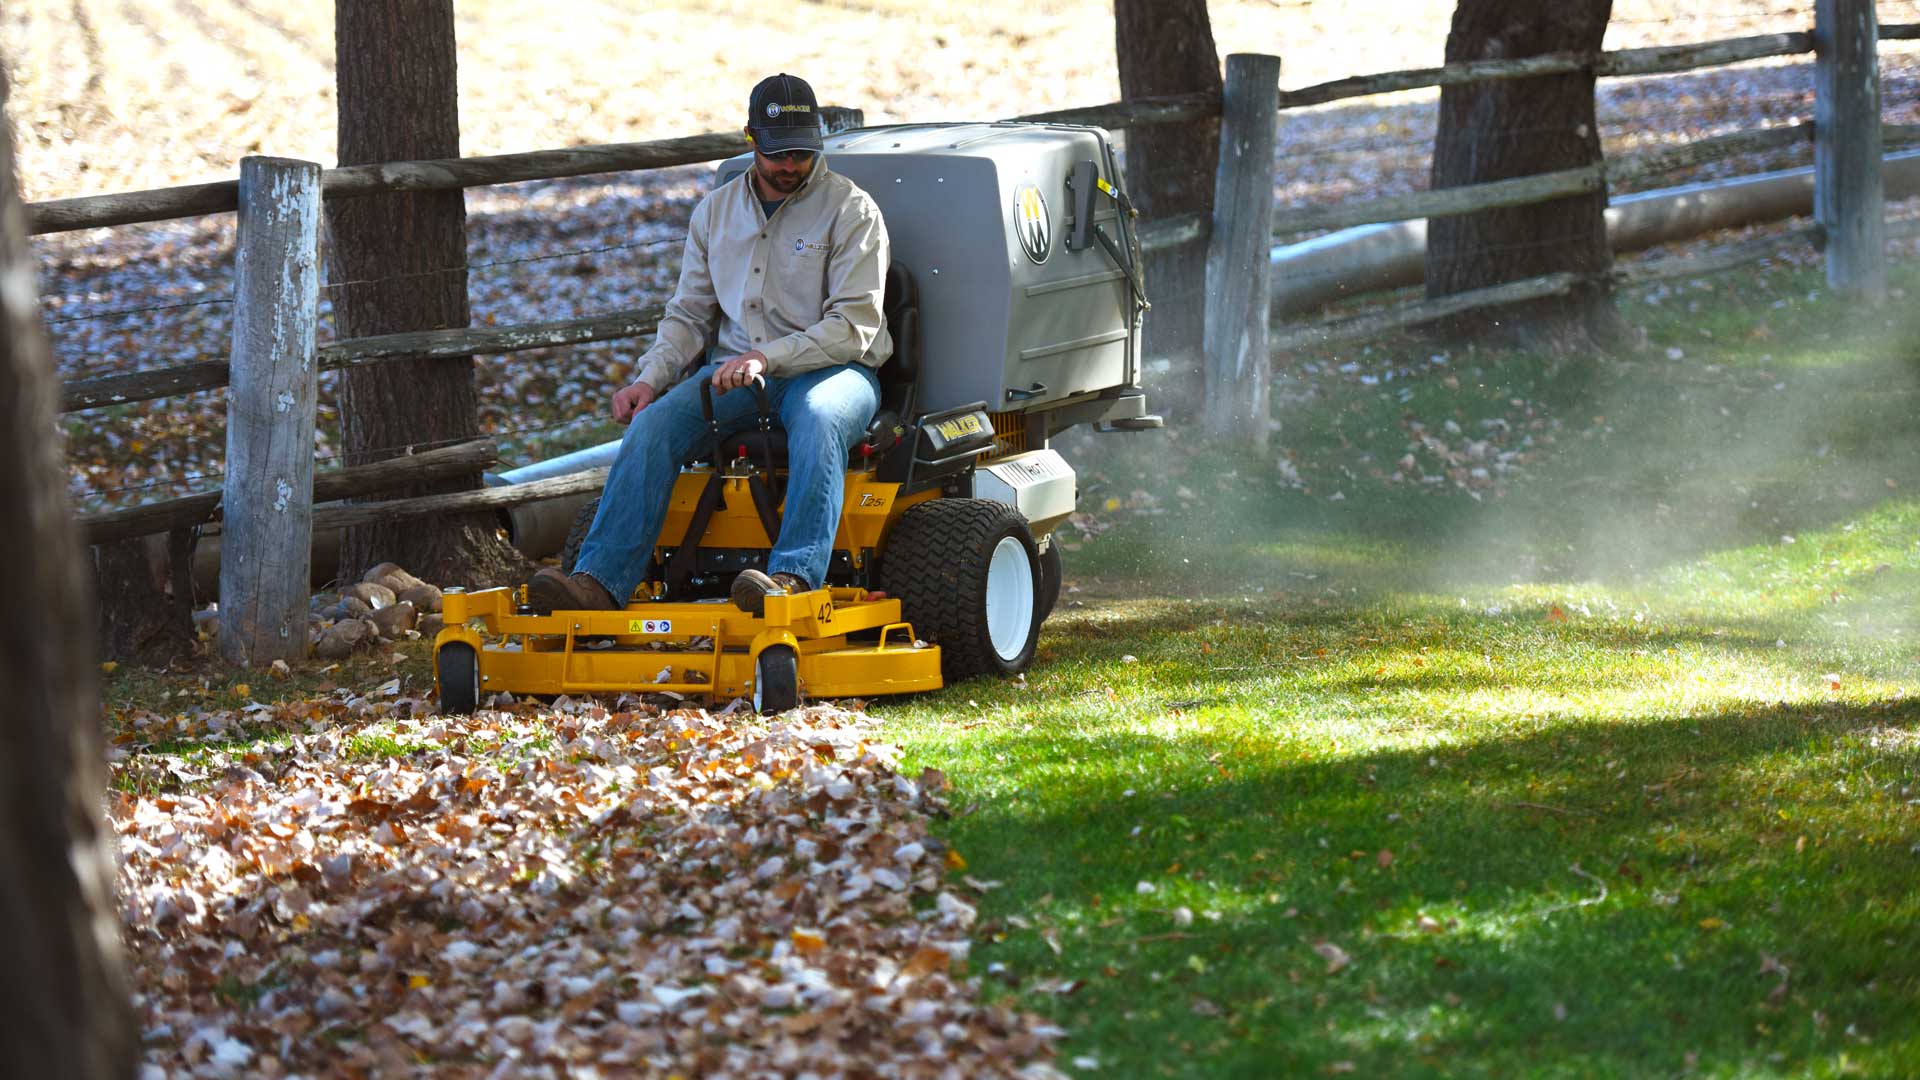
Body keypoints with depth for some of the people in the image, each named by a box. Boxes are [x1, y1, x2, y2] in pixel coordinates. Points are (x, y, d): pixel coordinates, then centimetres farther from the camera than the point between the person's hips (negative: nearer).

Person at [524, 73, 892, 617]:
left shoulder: (852, 210, -2)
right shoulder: (716, 211, 15)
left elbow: (853, 326, -10)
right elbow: (689, 315, 18)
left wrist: (768, 357, -22)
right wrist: (650, 379, 0)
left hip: (831, 370, -4)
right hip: (733, 370, 4)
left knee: (818, 417, -40)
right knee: (654, 421, -23)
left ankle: (796, 576, -52)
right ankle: (599, 581, -33)